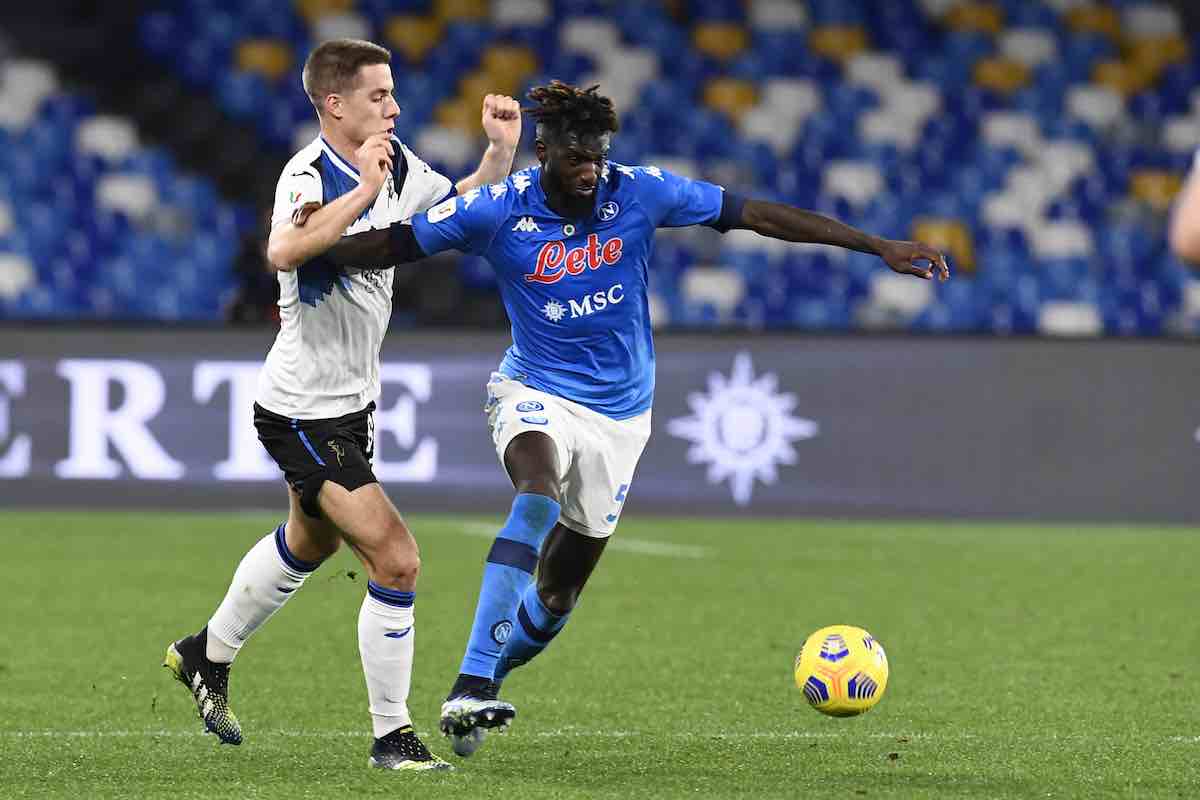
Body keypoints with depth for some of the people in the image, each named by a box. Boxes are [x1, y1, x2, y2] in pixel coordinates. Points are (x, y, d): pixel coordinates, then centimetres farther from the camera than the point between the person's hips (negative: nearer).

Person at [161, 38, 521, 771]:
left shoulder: (394, 164, 1)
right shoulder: (311, 175, -23)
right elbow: (285, 250, -44)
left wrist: (502, 150, -1)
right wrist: (364, 191, -45)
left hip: (352, 402, 10)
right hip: (302, 413, -10)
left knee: (308, 544, 30)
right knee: (396, 561, -13)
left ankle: (208, 656, 52)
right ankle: (392, 737, -1)